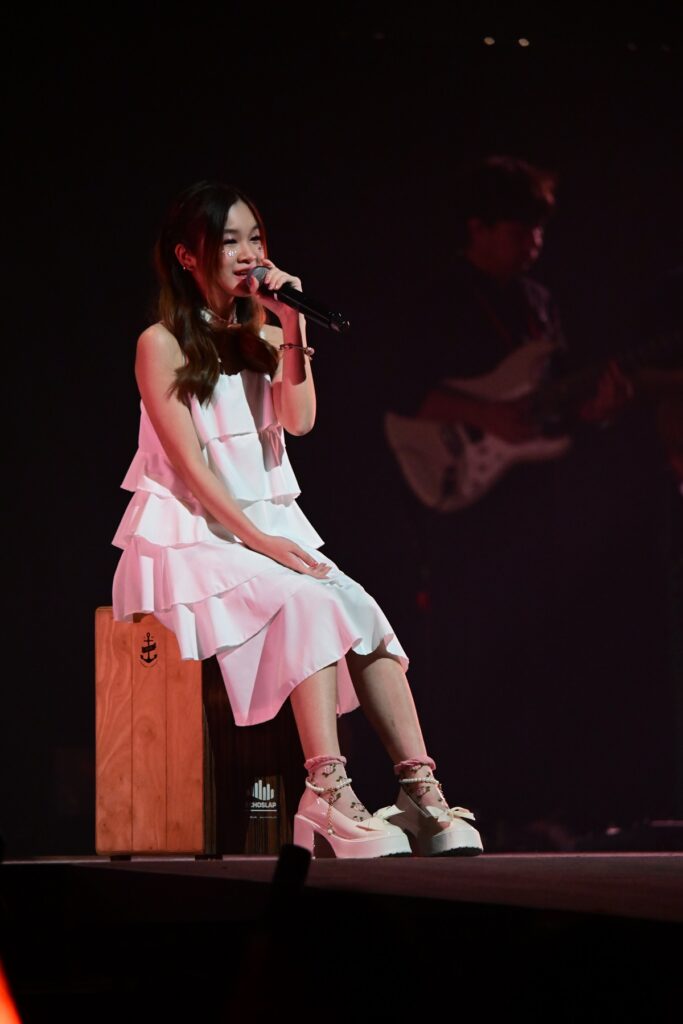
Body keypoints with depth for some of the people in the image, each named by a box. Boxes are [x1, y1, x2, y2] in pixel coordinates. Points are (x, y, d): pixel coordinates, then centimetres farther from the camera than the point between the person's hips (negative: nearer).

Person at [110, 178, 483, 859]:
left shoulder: (263, 336, 16)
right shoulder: (162, 344, -2)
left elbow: (300, 420, -1)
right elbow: (189, 463, -11)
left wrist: (291, 326, -6)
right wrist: (258, 539, -19)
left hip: (271, 528, 5)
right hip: (192, 538, -5)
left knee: (361, 612, -22)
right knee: (309, 605, -31)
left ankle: (420, 790, -31)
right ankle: (327, 793, -39)